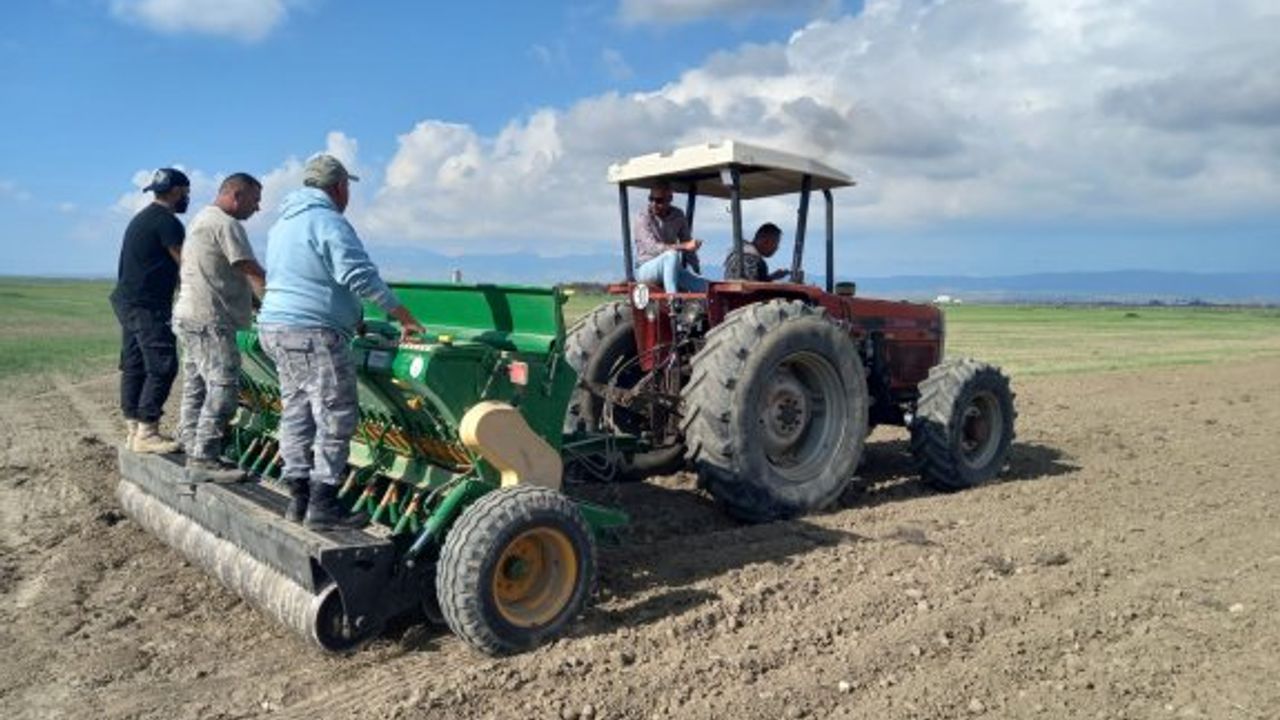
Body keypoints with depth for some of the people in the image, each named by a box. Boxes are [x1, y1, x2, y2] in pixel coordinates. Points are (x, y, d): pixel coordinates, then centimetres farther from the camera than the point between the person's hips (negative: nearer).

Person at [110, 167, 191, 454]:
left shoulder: (141, 218, 20)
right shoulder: (167, 221, -12)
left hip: (127, 301, 10)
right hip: (147, 307, -10)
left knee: (134, 367, 11)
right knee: (162, 368, -9)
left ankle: (134, 429, 16)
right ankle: (145, 433, -9)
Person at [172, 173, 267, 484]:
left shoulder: (203, 219, 21)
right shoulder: (226, 224, -12)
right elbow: (253, 273, -17)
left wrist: (255, 304, 19)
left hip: (190, 318, 11)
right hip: (209, 320, -11)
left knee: (196, 388, 14)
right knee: (223, 386, -13)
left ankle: (193, 453, 21)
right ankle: (203, 460, -14)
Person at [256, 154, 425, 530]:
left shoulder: (283, 223, 18)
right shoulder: (328, 222, -12)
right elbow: (360, 275, -21)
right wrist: (401, 312, -14)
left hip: (276, 328, 10)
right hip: (314, 335, -10)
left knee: (296, 413, 13)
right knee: (335, 419, -5)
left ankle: (298, 498, 18)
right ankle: (323, 505, -3)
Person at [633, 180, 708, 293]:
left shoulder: (678, 215, 4)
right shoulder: (643, 217, -13)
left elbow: (687, 241, 15)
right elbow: (653, 248, -26)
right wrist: (684, 247, -36)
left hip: (670, 269, 5)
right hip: (645, 269, -5)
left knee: (702, 285, -18)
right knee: (671, 254, -35)